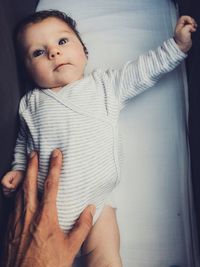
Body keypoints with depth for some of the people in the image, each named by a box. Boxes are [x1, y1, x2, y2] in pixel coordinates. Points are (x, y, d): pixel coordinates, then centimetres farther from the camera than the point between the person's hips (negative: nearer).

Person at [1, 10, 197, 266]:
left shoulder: (105, 84, 7)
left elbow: (143, 70, 8)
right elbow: (23, 141, 21)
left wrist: (178, 44, 7)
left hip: (95, 200, -1)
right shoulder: (31, 102, 9)